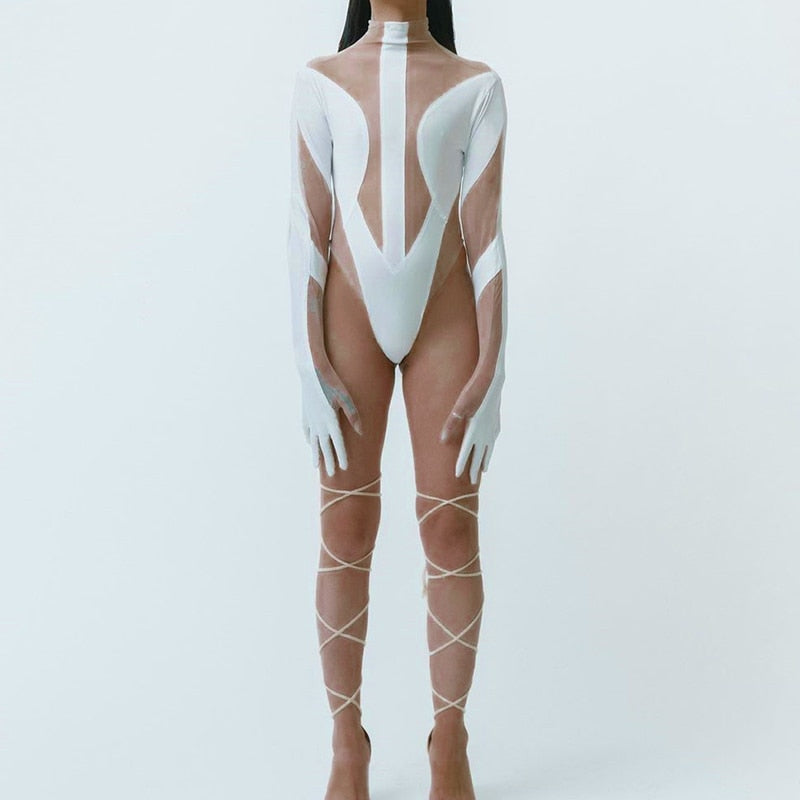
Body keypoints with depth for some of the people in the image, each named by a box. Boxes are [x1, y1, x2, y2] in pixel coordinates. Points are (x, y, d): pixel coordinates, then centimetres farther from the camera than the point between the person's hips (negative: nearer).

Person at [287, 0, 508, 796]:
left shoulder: (475, 85, 5)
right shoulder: (321, 80, 6)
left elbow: (485, 233, 0)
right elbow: (308, 228, 1)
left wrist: (489, 372, -7)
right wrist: (311, 369, -7)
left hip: (445, 320, 0)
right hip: (352, 320, 0)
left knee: (452, 530, 0)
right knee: (346, 531, 2)